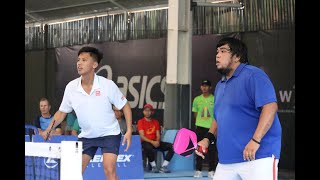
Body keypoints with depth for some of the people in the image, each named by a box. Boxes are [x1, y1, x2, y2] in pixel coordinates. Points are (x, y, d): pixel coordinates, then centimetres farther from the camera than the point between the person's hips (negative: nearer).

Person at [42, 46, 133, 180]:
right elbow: (62, 112, 5)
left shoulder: (107, 85, -17)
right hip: (86, 136, 4)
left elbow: (125, 106, -6)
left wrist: (129, 130, -16)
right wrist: (49, 129, -11)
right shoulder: (71, 87, -9)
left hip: (109, 134, -4)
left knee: (109, 169, -18)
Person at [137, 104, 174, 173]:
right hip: (145, 142, -5)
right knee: (148, 147, -42)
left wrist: (157, 141, -14)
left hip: (155, 142, 5)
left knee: (171, 146, -16)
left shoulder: (156, 122, 16)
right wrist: (152, 142, -21)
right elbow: (142, 136, -8)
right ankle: (153, 167, -23)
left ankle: (164, 166, -20)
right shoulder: (141, 121, 2)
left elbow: (158, 135, 9)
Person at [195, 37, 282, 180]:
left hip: (258, 156, -8)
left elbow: (270, 106, -18)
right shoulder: (220, 86, 20)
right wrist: (208, 139, 13)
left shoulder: (253, 75, -7)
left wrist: (255, 140, -26)